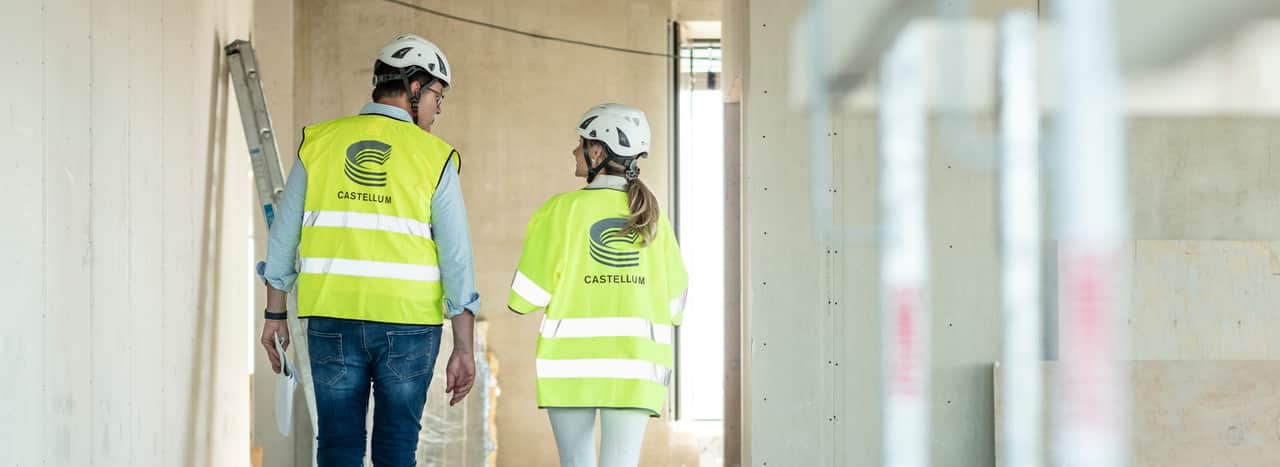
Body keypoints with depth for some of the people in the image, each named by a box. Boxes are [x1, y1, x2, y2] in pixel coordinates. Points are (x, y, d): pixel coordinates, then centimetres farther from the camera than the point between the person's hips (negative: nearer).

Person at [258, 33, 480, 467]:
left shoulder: (319, 141, 4)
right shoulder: (434, 157, -3)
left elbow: (284, 237, 6)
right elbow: (457, 259, -5)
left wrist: (275, 314, 15)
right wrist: (464, 349, -1)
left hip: (332, 318, 2)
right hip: (408, 321, -2)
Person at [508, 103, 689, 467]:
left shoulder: (563, 209, -4)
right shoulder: (652, 215, 5)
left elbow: (530, 295, -6)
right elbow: (675, 297, 7)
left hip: (572, 360, -2)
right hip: (634, 362, 2)